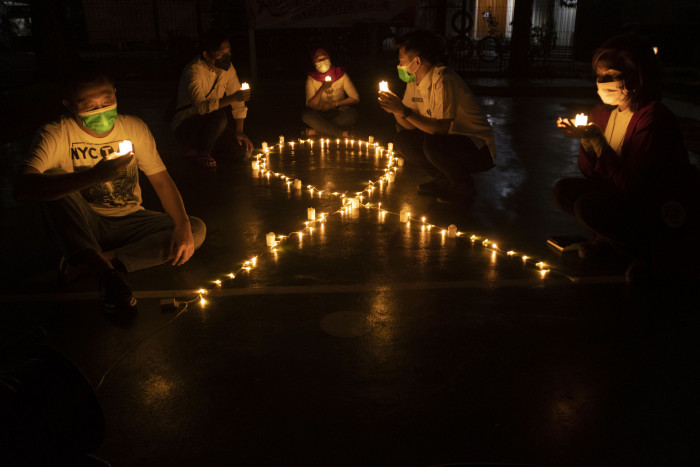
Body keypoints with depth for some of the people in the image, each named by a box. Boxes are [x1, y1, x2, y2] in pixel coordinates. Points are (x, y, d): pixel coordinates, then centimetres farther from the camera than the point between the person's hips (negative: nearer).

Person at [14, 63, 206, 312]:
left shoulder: (134, 128, -5)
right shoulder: (56, 135, -16)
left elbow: (162, 181, -3)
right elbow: (22, 188, -33)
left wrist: (183, 226, -22)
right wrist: (95, 174, -46)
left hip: (128, 221, 3)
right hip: (81, 225, -3)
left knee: (196, 230, -18)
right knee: (53, 176, -30)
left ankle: (93, 262, -24)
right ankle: (107, 272, -34)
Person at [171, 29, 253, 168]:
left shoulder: (227, 68, -1)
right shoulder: (194, 71, -23)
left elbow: (238, 104, 3)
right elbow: (202, 106, -37)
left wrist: (239, 131, -7)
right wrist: (232, 98, -45)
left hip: (209, 123, 7)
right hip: (185, 126, -6)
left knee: (244, 149, -12)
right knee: (219, 115, -35)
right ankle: (202, 153, -9)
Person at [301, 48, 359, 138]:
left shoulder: (341, 74, -3)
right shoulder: (312, 78, -3)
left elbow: (355, 98, -2)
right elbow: (310, 106, -12)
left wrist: (335, 104, -11)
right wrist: (322, 89, -25)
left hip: (339, 115, 0)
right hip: (320, 115, 0)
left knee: (352, 113, -32)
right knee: (306, 114, -31)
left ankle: (315, 131, -26)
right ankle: (342, 133, -29)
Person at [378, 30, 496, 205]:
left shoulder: (443, 80, -23)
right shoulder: (414, 82, 3)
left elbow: (443, 129, -31)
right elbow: (411, 127, 2)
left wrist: (404, 110, -30)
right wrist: (396, 110, -18)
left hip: (479, 150, -8)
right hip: (448, 143, 8)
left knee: (432, 143, -34)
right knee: (403, 140, -5)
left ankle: (464, 187, -7)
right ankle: (444, 181, 8)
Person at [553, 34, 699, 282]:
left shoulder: (653, 119, -25)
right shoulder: (603, 112, -1)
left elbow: (631, 186, -29)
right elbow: (589, 171, 3)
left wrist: (597, 140, -31)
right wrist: (584, 138, -15)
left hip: (665, 212, -8)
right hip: (621, 194, 8)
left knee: (588, 206, -27)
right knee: (563, 191, -6)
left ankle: (642, 251, -2)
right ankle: (607, 237, 14)